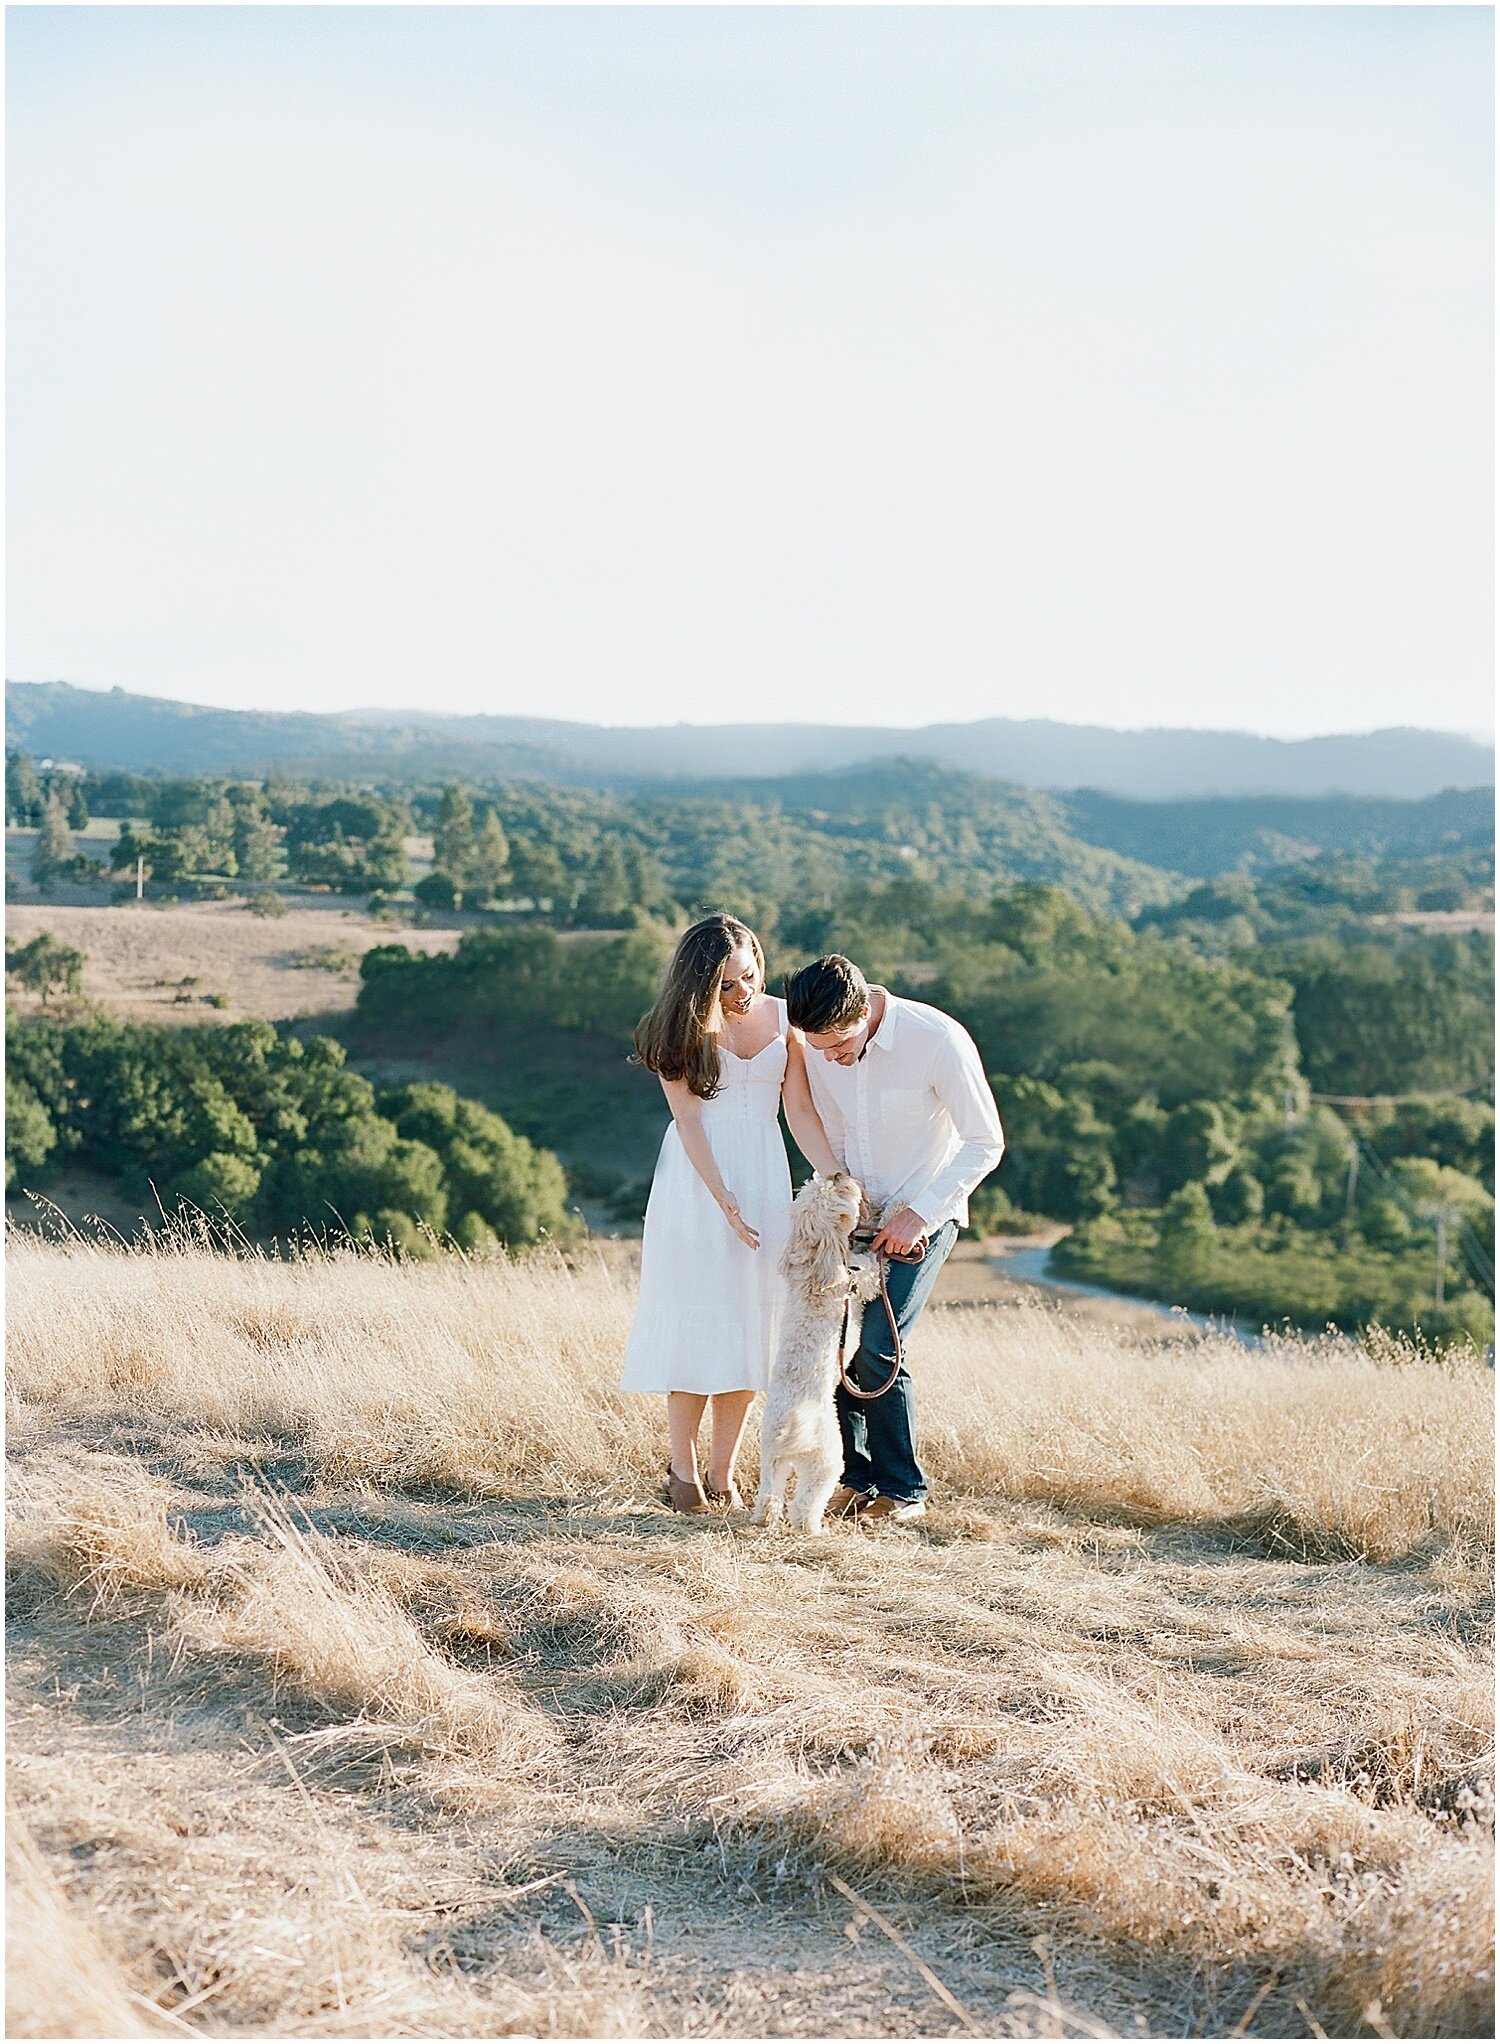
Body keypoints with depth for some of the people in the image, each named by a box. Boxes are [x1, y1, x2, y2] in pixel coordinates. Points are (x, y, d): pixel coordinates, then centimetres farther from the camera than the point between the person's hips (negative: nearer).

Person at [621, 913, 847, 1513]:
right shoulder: (683, 1029, -4)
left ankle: (722, 1474, 8)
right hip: (696, 1183, -3)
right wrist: (724, 1200, -19)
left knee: (749, 1327, 2)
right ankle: (683, 1470, 6)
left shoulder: (783, 1018, 3)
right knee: (695, 1318, -4)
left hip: (762, 1179, 3)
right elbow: (689, 1121, -9)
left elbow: (800, 1112, 0)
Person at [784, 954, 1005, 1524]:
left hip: (923, 1214, -5)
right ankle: (855, 1479, 12)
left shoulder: (938, 1040, -24)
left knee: (875, 1348, -15)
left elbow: (985, 1143, -15)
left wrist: (919, 1214, -18)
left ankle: (903, 1492, 1)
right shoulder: (816, 1044, -8)